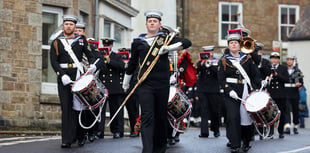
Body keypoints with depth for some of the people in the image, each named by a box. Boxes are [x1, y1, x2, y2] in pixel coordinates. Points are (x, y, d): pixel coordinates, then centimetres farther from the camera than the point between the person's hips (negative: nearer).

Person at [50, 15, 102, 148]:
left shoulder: (82, 41, 10)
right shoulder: (56, 42, 7)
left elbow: (91, 55, 11)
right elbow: (54, 62, -1)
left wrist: (93, 65, -12)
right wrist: (62, 75, -15)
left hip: (79, 76, 1)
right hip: (63, 77, 0)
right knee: (66, 108, -4)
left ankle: (80, 137, 15)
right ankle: (67, 139, -4)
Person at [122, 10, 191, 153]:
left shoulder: (165, 38, 7)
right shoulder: (138, 42, 9)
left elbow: (187, 43, -3)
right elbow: (132, 63, 20)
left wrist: (169, 48, -15)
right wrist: (126, 82, 27)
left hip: (162, 85, 1)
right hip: (144, 85, -1)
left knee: (161, 117, 11)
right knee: (147, 117, -12)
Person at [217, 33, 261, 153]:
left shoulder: (247, 58, 10)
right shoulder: (223, 60, 4)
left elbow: (256, 75, 10)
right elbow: (221, 79, -2)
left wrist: (255, 89, -3)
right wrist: (229, 90, -15)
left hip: (246, 92, 2)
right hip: (231, 93, -2)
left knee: (247, 116, 4)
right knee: (233, 117, -11)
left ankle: (246, 142, 22)